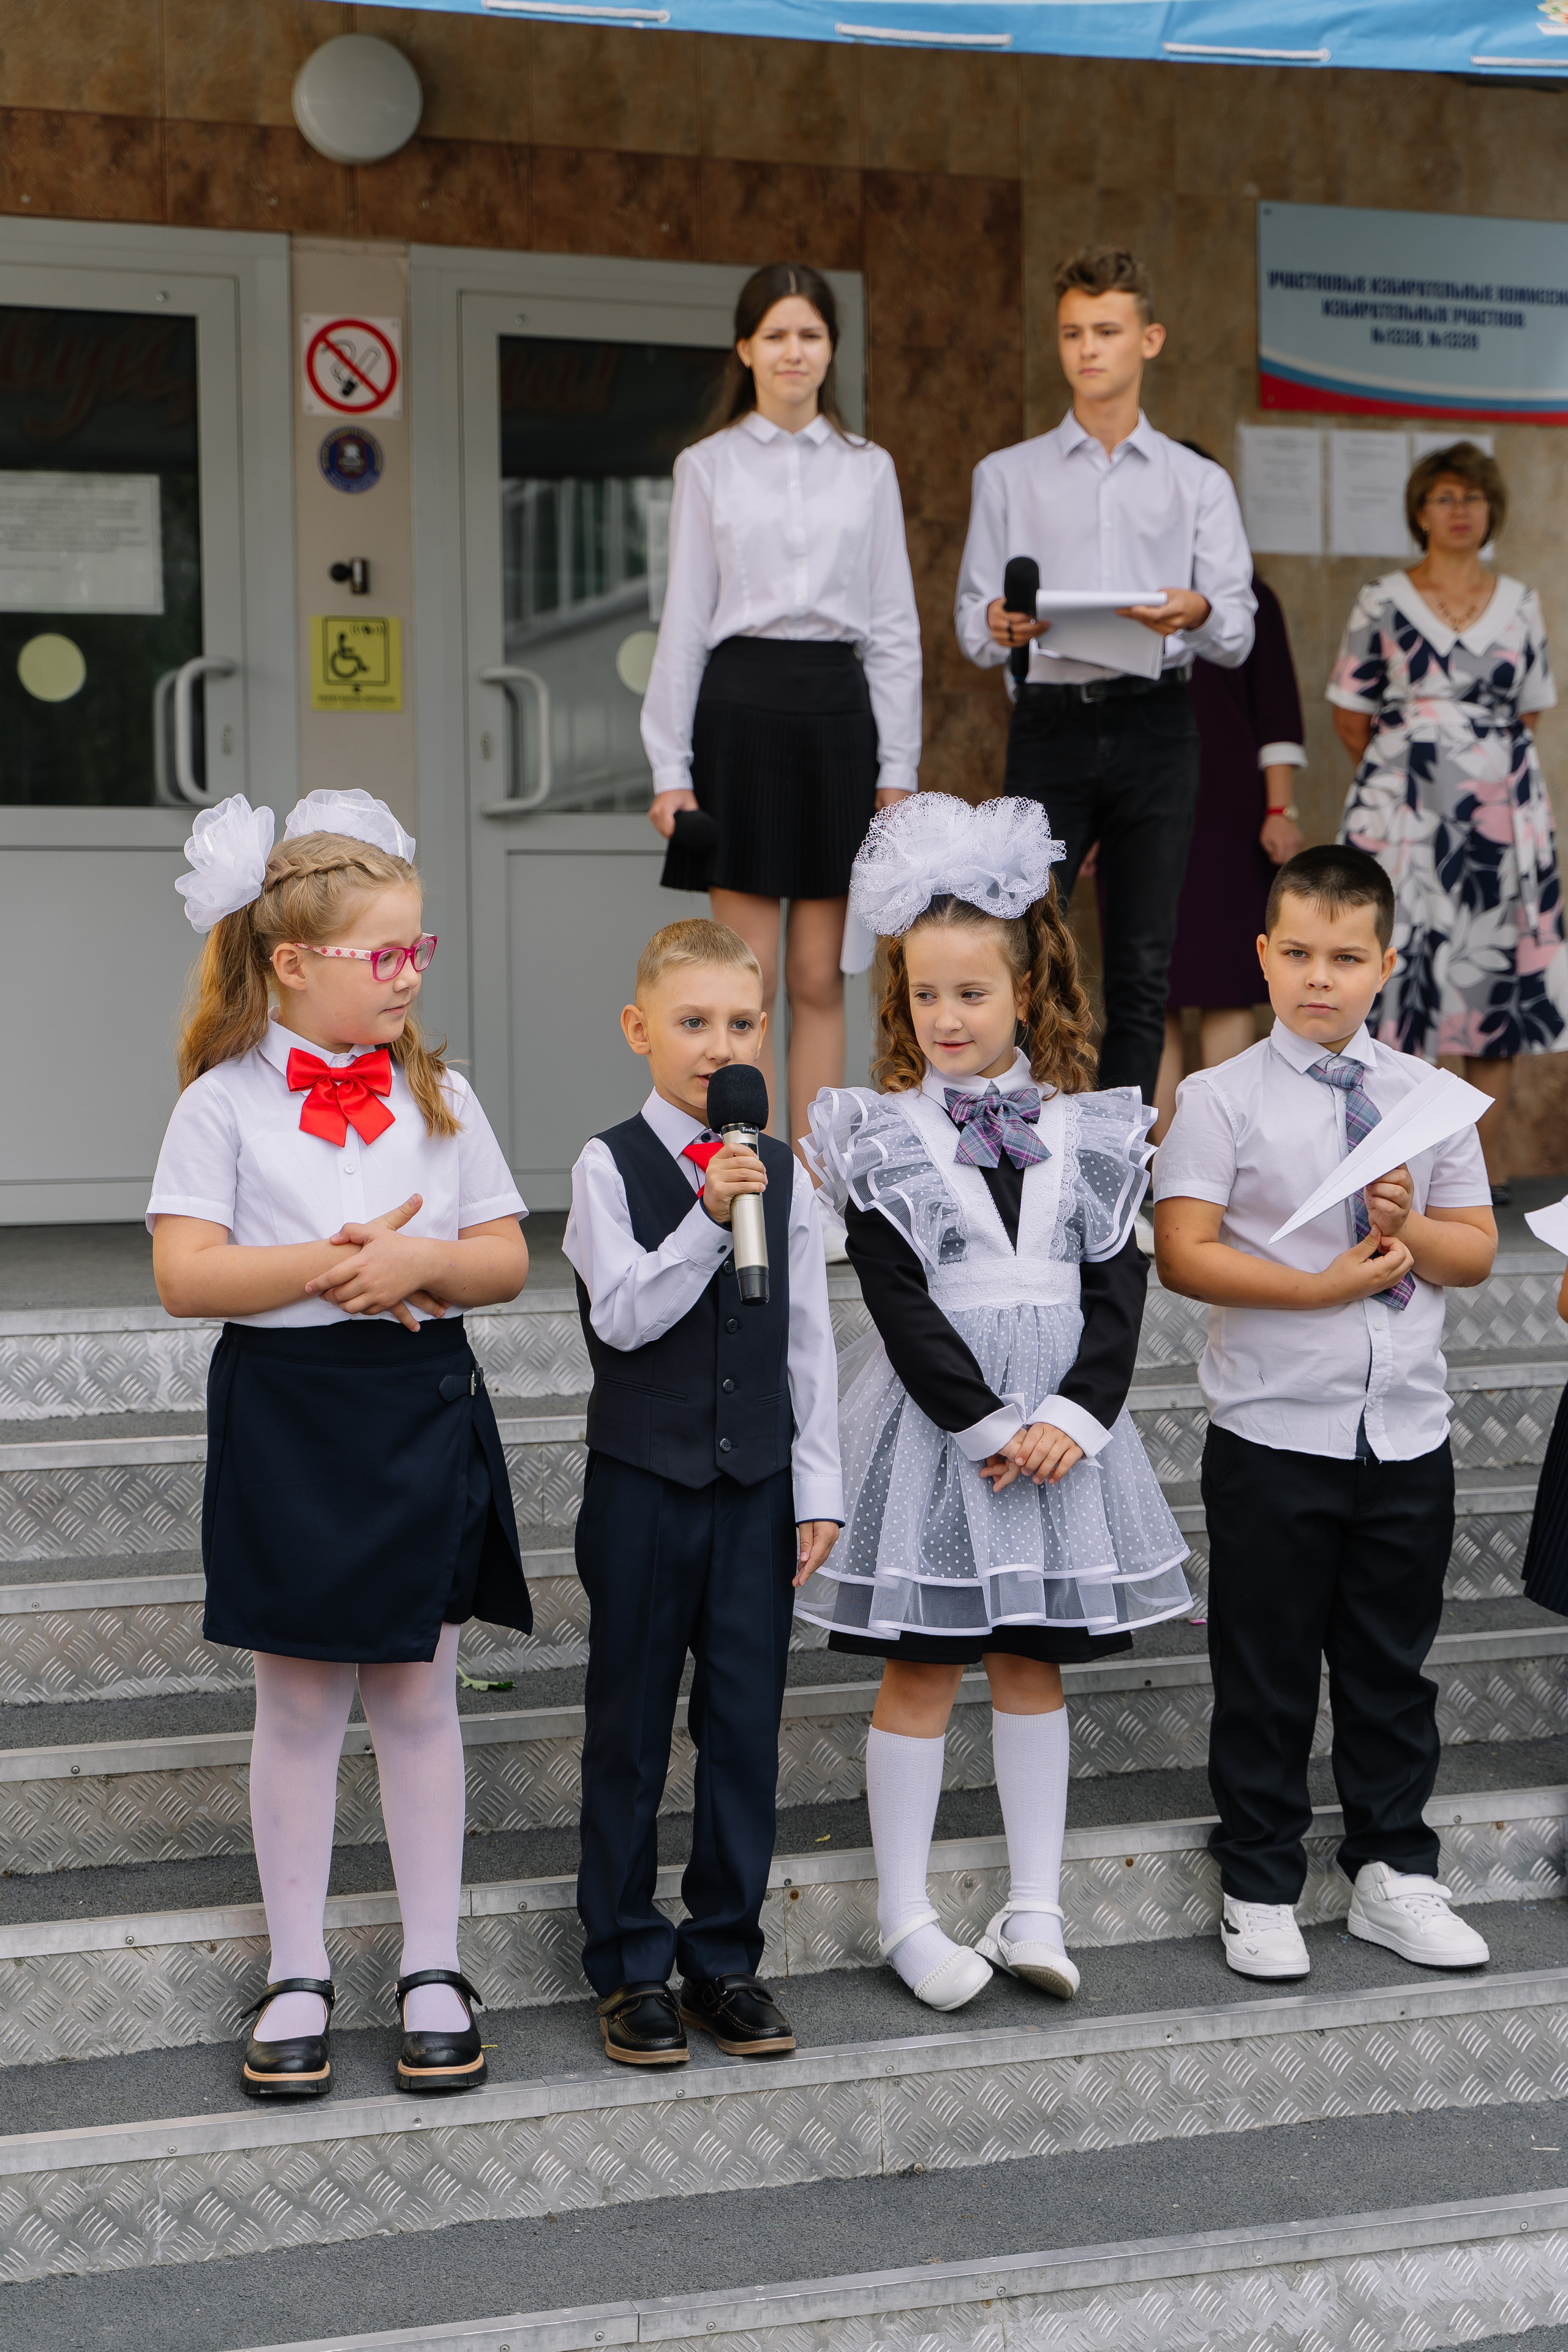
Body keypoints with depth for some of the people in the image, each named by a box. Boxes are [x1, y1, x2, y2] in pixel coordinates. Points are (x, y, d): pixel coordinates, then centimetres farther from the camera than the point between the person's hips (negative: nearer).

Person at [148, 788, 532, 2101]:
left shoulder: (440, 1094, 5)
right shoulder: (226, 1100, -5)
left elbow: (507, 1258, 4)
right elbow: (185, 1275, -13)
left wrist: (419, 1263, -15)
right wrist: (328, 1264, -21)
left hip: (423, 1414, 2)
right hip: (284, 1416, -2)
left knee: (418, 1698, 8)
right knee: (299, 1701, 7)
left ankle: (435, 1968, 19)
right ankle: (298, 1974, 19)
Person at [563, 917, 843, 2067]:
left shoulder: (784, 1173, 4)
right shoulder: (611, 1167, -6)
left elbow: (809, 1340, 6)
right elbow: (624, 1316, -17)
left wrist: (819, 1488, 3)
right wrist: (708, 1218, -25)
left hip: (758, 1485, 3)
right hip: (644, 1483, -3)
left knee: (748, 1721, 6)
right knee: (631, 1726, 7)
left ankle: (725, 1954, 19)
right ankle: (629, 1963, 19)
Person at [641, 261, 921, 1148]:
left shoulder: (869, 469, 10)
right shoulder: (708, 467, 7)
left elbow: (895, 628, 10)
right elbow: (684, 622, 5)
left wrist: (897, 768, 3)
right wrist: (670, 766, -2)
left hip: (838, 710, 1)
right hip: (742, 706, -1)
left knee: (820, 979, 3)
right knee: (749, 981, -2)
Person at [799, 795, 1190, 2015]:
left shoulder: (1085, 1133, 5)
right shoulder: (884, 1137, -3)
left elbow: (1117, 1286, 0)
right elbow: (901, 1301, -10)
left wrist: (1076, 1414, -13)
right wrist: (984, 1424, -16)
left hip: (1060, 1423, 3)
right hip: (935, 1422, -3)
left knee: (1034, 1662, 11)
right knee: (920, 1672, 3)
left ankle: (1036, 1909, 18)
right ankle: (907, 1918, 13)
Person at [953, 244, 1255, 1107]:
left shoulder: (1199, 483, 14)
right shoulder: (1007, 476, 14)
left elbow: (1238, 636, 6)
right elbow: (970, 622, 7)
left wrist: (1198, 613, -17)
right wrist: (999, 626, -17)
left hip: (1155, 727, 1)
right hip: (1051, 721, -1)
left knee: (1143, 967, 0)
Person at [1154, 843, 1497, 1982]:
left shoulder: (1428, 1096, 6)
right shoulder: (1224, 1098, -6)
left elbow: (1477, 1251, 6)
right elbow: (1182, 1254, -13)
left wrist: (1409, 1227, -14)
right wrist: (1321, 1287, -20)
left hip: (1407, 1430, 4)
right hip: (1275, 1432, -3)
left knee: (1393, 1664, 14)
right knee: (1267, 1671, 6)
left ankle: (1395, 1876, 28)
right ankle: (1260, 1891, 20)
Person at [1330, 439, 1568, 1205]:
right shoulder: (1382, 602, 3)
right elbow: (1350, 719, 6)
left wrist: (1474, 754, 7)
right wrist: (1414, 757, 9)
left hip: (1503, 804, 3)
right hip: (1404, 808, -2)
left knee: (1499, 969, 0)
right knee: (1400, 961, -8)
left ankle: (1488, 1160, 6)